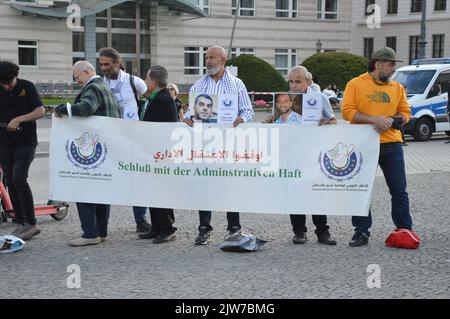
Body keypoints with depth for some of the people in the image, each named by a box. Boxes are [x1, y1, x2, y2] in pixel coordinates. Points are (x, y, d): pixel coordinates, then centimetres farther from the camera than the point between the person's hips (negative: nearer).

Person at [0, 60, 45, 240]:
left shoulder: (27, 87, -5)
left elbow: (40, 111, -10)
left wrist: (18, 119, -20)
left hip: (26, 143, -4)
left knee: (19, 178, -17)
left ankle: (31, 224, -12)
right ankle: (20, 223, 16)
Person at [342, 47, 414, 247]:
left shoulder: (397, 88, 10)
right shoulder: (356, 84, -1)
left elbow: (405, 113, 8)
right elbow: (347, 111, -9)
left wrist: (390, 120, -13)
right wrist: (374, 119, -19)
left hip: (392, 146, 2)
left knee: (399, 191, 6)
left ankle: (405, 230, 17)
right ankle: (361, 232, 14)